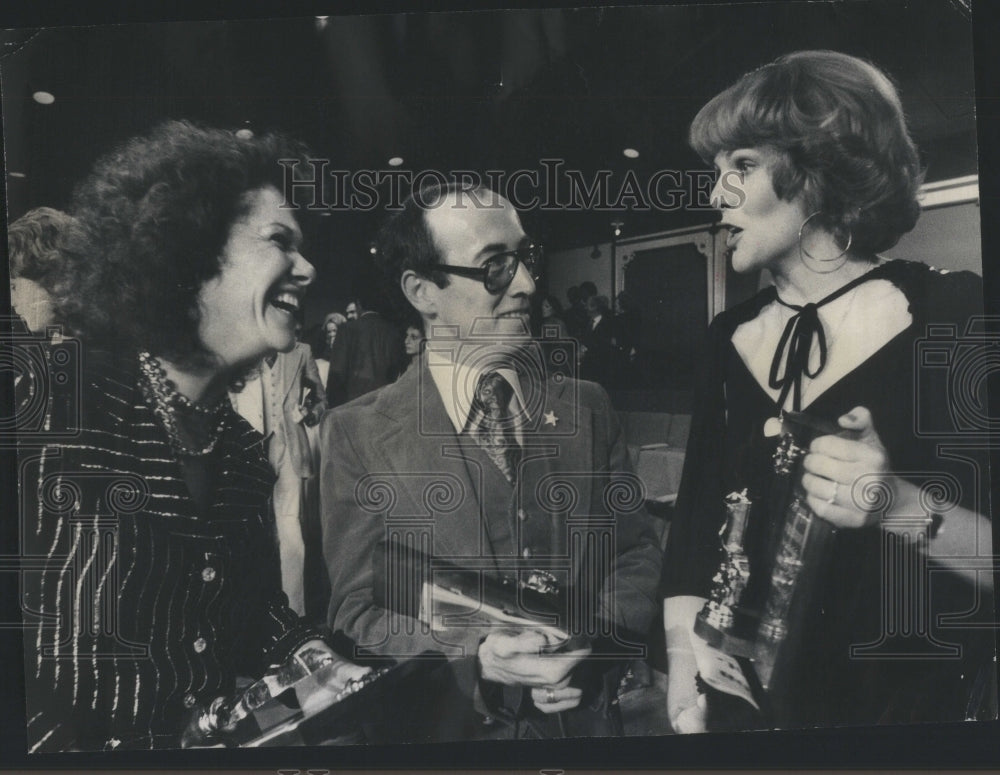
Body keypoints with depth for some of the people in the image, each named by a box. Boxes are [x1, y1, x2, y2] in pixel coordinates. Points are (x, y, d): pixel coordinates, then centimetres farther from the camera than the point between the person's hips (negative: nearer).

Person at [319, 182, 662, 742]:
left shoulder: (588, 408, -4)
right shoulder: (359, 434, -12)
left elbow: (637, 553, 1)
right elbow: (355, 614, -10)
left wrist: (597, 642, -16)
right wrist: (475, 657, -24)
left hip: (584, 720, 3)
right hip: (445, 727, -2)